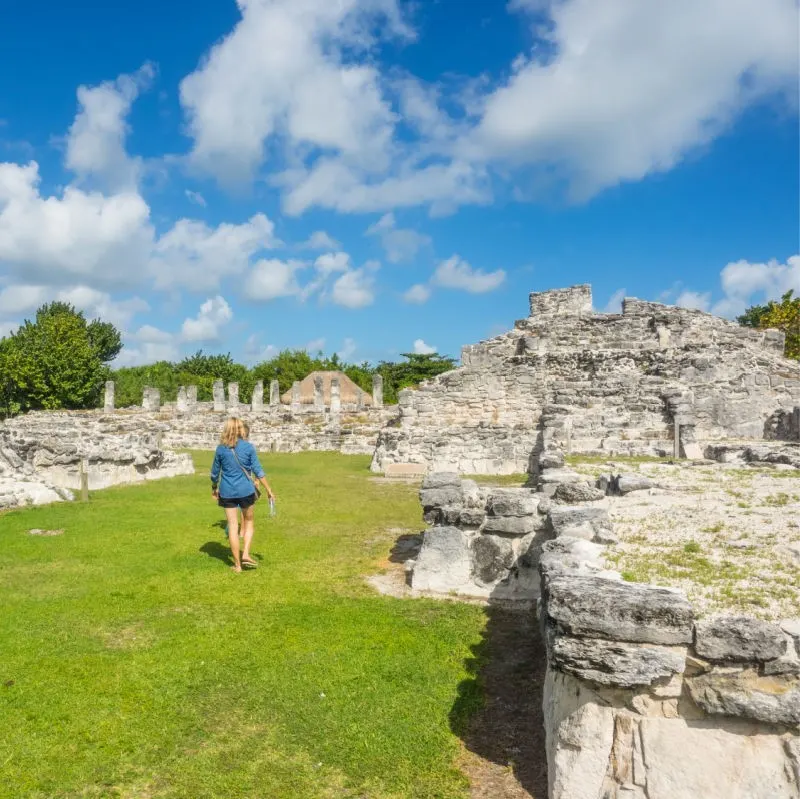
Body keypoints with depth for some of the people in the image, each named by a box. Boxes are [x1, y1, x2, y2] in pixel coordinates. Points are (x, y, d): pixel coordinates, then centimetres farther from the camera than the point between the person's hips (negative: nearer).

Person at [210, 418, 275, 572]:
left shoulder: (221, 449, -3)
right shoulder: (248, 447, -6)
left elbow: (215, 472, 6)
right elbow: (258, 471, -5)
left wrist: (214, 488, 23)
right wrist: (269, 490, 2)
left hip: (227, 492, 1)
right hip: (246, 490, -1)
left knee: (233, 526, 6)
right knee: (248, 522, 19)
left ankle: (237, 564, 12)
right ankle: (246, 554, 5)